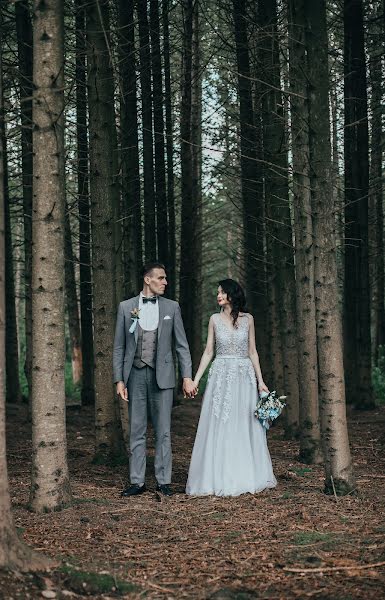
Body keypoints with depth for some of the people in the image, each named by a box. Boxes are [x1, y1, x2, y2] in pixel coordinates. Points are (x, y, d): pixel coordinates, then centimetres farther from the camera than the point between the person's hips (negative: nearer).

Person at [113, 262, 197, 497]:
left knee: (163, 431, 3)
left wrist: (187, 376, -3)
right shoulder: (126, 307, 4)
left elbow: (182, 345, 5)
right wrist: (119, 380, 0)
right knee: (137, 431, 5)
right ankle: (137, 482, 11)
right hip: (135, 375, 0)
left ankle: (164, 481, 9)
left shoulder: (172, 307, 5)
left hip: (162, 375, 0)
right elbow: (119, 347, 6)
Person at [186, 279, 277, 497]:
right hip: (221, 376, 0)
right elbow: (208, 352, 7)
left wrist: (261, 381, 3)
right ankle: (218, 478, 2)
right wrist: (195, 380, 1)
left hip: (244, 376, 0)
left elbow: (252, 352, 8)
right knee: (218, 428, -3)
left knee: (245, 427, 3)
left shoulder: (248, 319, 5)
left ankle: (246, 476, 12)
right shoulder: (215, 319, 5)